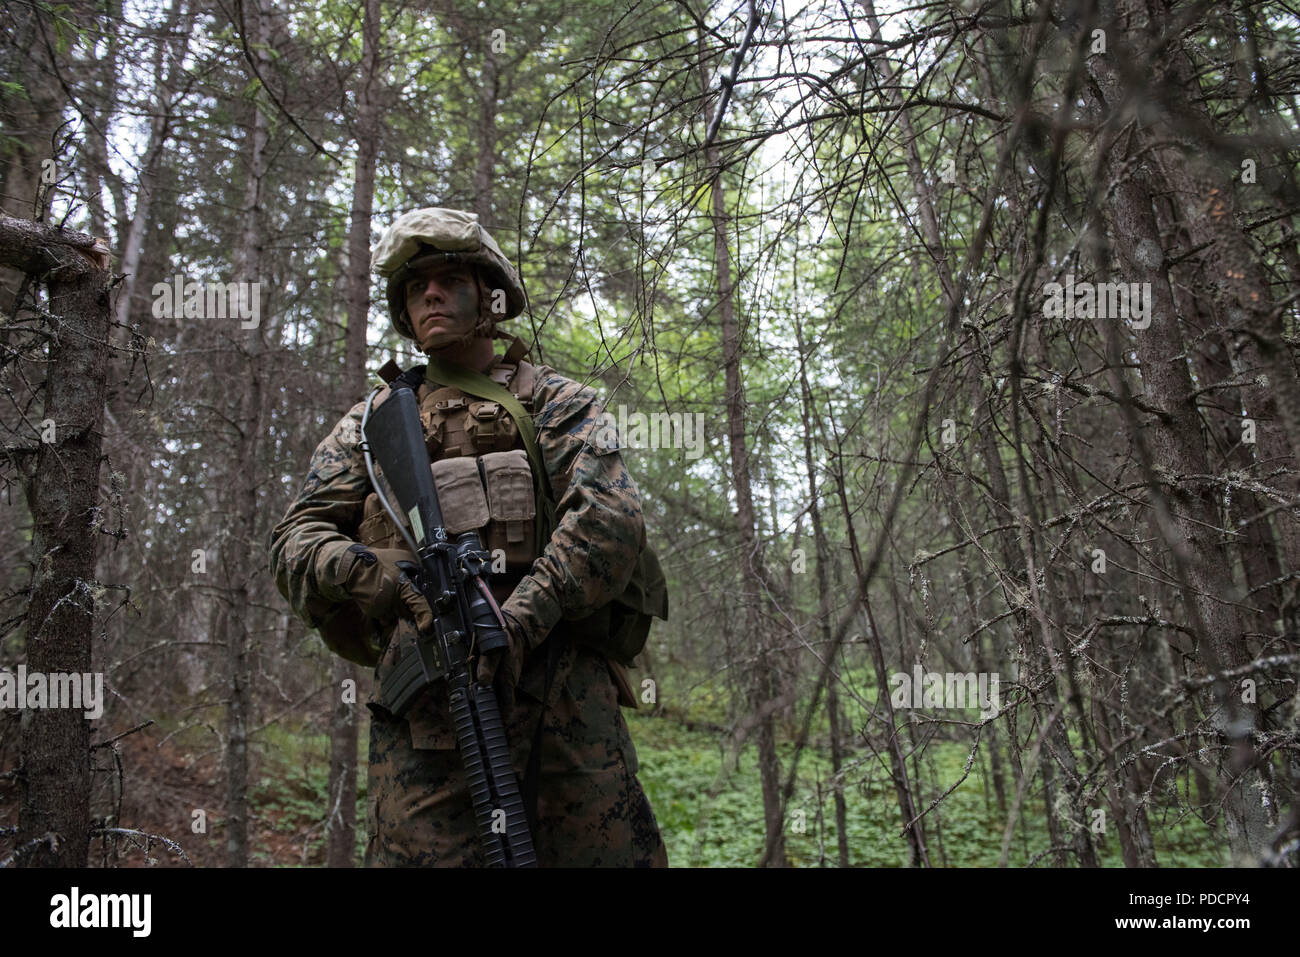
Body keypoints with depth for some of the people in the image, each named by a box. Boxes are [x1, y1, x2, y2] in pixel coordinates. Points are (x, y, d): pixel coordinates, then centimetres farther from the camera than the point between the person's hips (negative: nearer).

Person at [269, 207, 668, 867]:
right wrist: (369, 572, -12)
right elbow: (295, 540, 12)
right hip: (424, 698, 1)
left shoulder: (556, 401, 15)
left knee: (616, 852, -2)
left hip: (561, 688, 0)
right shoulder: (372, 422, 22)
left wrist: (511, 625, -18)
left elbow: (611, 518, -3)